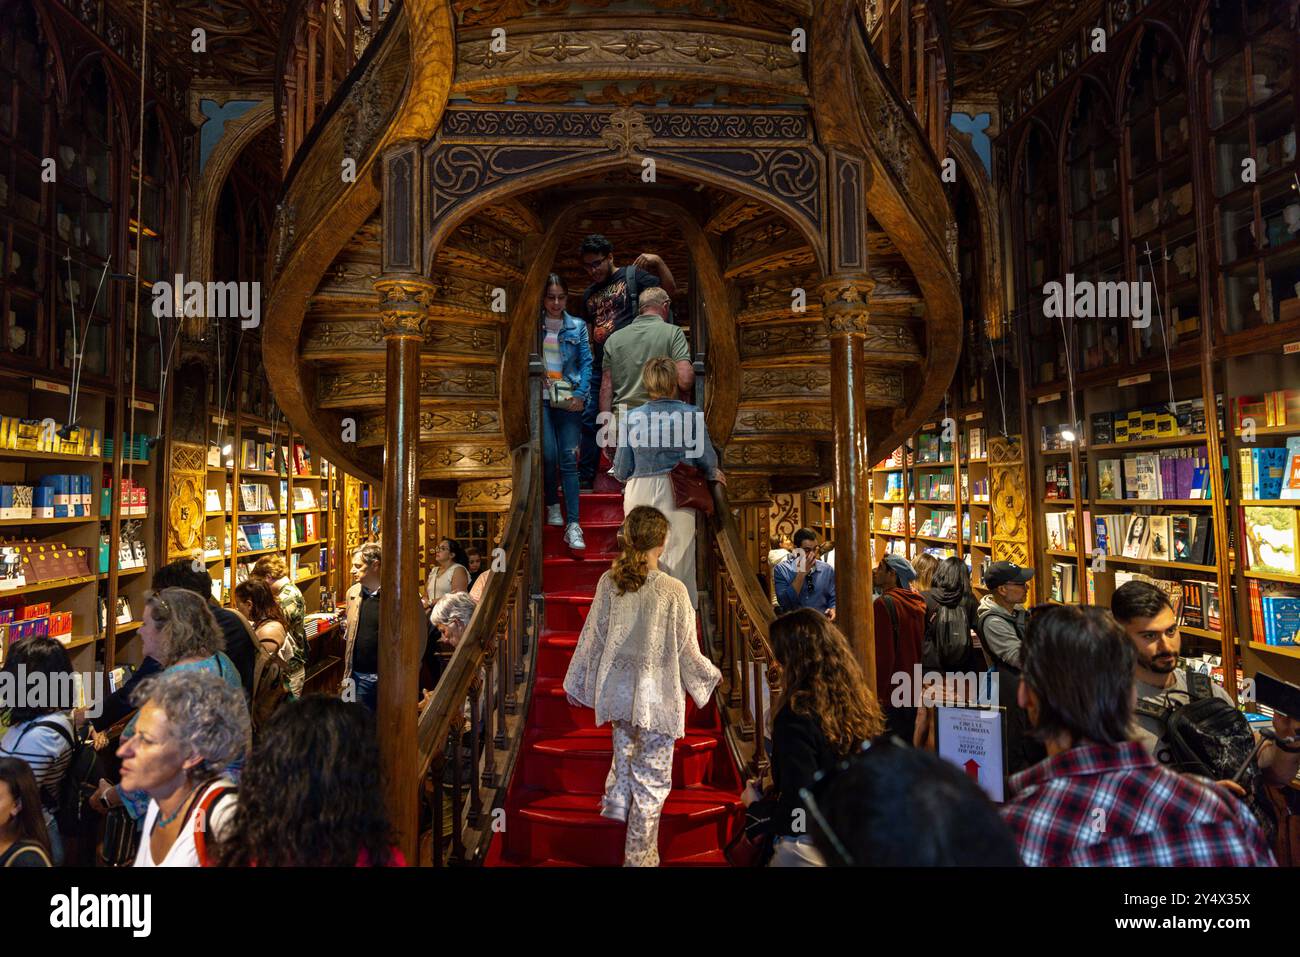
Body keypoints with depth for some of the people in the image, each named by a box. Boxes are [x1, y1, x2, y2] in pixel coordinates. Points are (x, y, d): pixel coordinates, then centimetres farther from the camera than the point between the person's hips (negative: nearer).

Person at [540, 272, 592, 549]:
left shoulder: (577, 326, 8)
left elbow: (586, 362, 5)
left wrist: (581, 395, -6)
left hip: (568, 398, 1)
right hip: (540, 396, -1)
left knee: (569, 458, -4)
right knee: (549, 455, -11)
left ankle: (573, 524, -6)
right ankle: (553, 506, 16)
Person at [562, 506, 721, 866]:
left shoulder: (609, 582, -9)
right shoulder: (673, 590, -20)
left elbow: (592, 637, 0)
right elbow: (686, 650, -10)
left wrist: (577, 684, 13)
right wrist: (710, 675, 10)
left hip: (618, 691, 5)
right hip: (655, 697, -4)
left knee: (625, 751, 32)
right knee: (651, 780, 11)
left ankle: (617, 804, 52)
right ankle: (640, 858, 22)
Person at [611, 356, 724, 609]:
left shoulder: (632, 417, -2)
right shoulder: (692, 415, -5)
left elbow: (621, 471, 2)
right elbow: (708, 460, 1)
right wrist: (713, 474, 23)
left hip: (640, 494, 1)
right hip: (678, 495, -1)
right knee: (678, 559, 9)